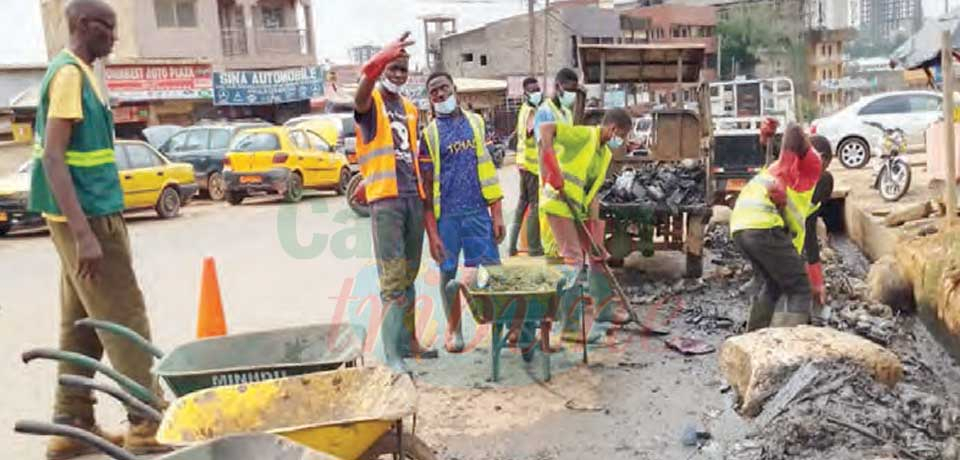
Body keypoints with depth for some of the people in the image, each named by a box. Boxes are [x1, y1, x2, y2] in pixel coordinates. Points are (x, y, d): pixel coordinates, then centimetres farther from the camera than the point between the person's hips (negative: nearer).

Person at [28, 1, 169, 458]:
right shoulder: (68, 73, -15)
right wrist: (84, 233, -27)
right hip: (87, 215, -10)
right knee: (124, 319, -4)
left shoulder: (79, 72, 15)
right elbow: (52, 157, -22)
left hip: (91, 212, 10)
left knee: (83, 322, 12)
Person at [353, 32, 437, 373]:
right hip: (385, 199, -7)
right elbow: (360, 99, -28)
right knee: (392, 278, -10)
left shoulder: (410, 109, 20)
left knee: (409, 276, 13)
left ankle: (408, 340, 23)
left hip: (413, 197, 7)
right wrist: (375, 65, -47)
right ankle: (393, 353, -8)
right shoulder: (372, 102, -1)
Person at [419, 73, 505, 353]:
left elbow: (489, 169, 8)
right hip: (446, 216, -1)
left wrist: (497, 214, 2)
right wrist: (432, 233, -6)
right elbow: (426, 186, 0)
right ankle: (453, 328, 25)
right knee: (449, 273, 8)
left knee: (492, 270, -3)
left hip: (478, 213, 1)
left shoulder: (475, 122, 9)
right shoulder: (430, 134, 2)